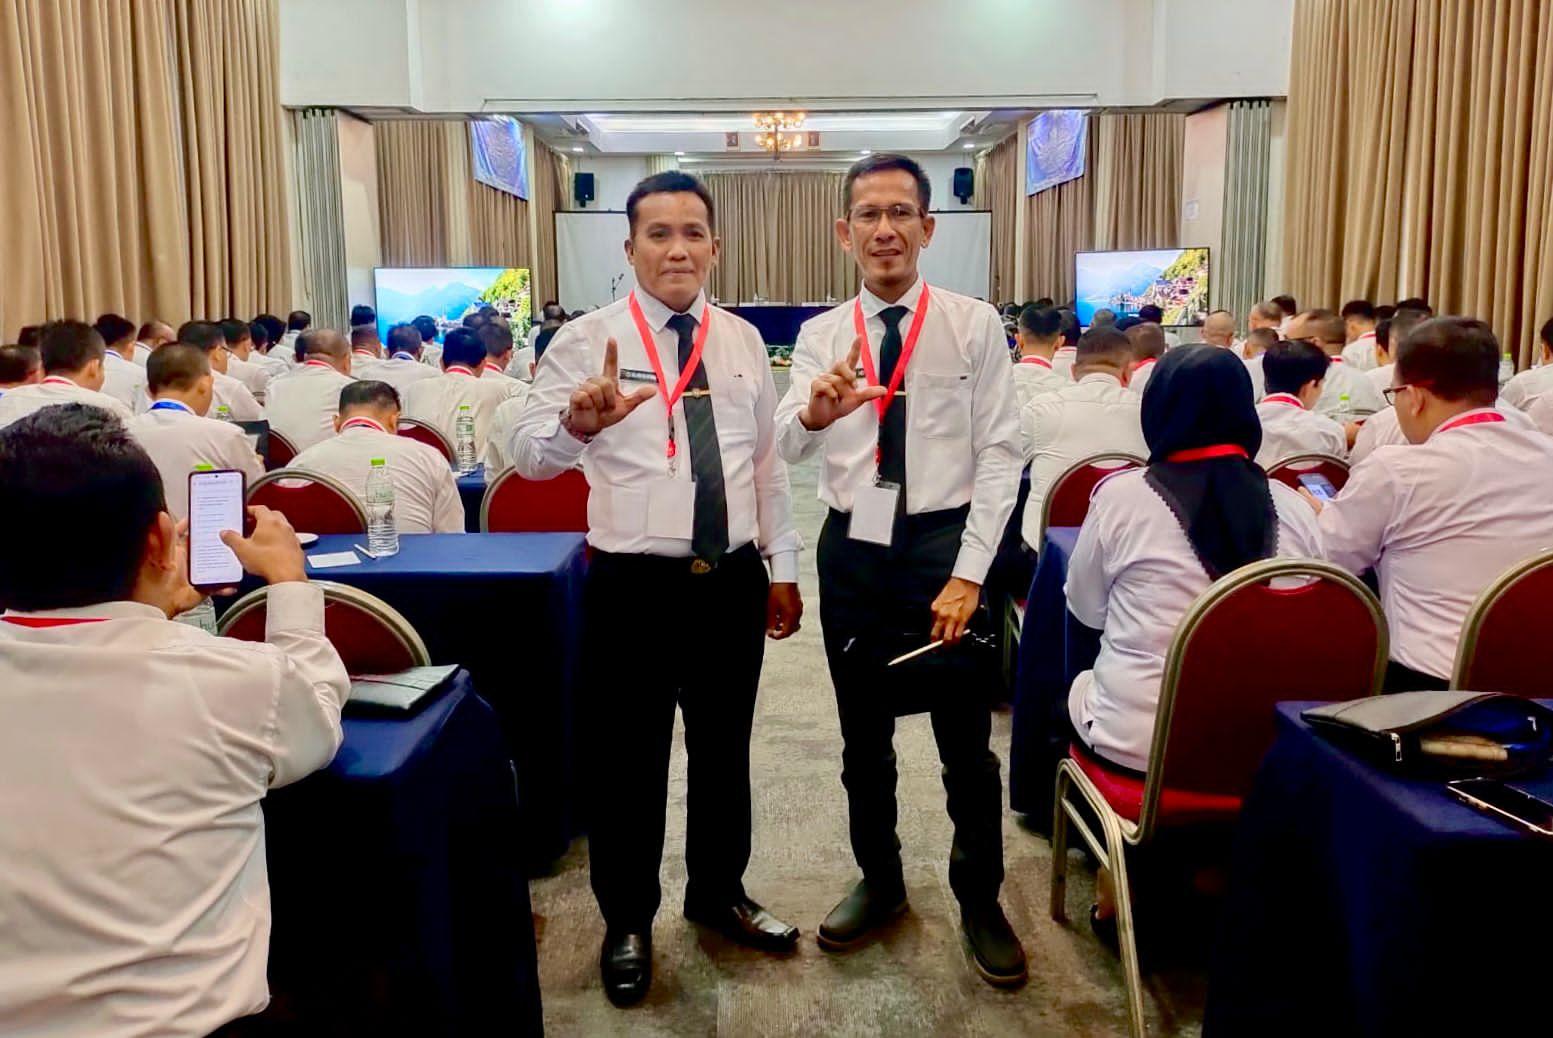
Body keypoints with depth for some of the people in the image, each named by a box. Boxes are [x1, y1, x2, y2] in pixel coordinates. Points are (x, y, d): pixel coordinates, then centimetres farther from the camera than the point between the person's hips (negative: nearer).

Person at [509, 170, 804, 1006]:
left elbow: (767, 461, 12)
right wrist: (576, 423, -37)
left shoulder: (743, 340, 7)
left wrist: (781, 568, 12)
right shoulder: (587, 340, -5)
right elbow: (527, 454, -16)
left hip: (733, 579, 4)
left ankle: (718, 893, 40)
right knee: (627, 759, 9)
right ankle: (626, 921, 31)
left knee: (724, 747, 18)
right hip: (633, 582, -3)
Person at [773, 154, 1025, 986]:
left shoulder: (974, 324, -5)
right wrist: (816, 410, -36)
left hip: (945, 544, -2)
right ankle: (878, 881, 37)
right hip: (852, 548, 3)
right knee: (863, 737, 17)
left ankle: (980, 901, 30)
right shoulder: (820, 336, 1)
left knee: (966, 741, 9)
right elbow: (786, 445, -12)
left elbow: (1000, 454, -7)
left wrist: (969, 572, -14)